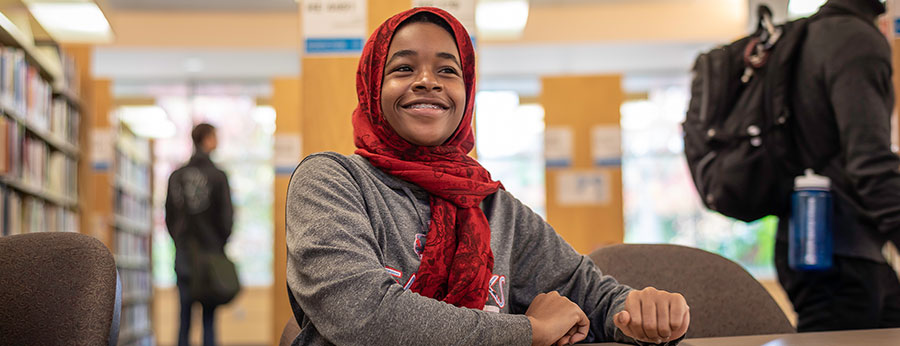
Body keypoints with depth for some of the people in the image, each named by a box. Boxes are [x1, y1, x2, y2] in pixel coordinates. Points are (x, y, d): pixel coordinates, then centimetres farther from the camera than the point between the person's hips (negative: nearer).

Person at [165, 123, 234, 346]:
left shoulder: (176, 176, 6)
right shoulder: (217, 176, -7)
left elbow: (169, 217, 9)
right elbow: (226, 217, -7)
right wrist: (220, 244, 7)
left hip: (184, 253, 4)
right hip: (211, 252, -4)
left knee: (184, 318, 7)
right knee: (209, 318, 2)